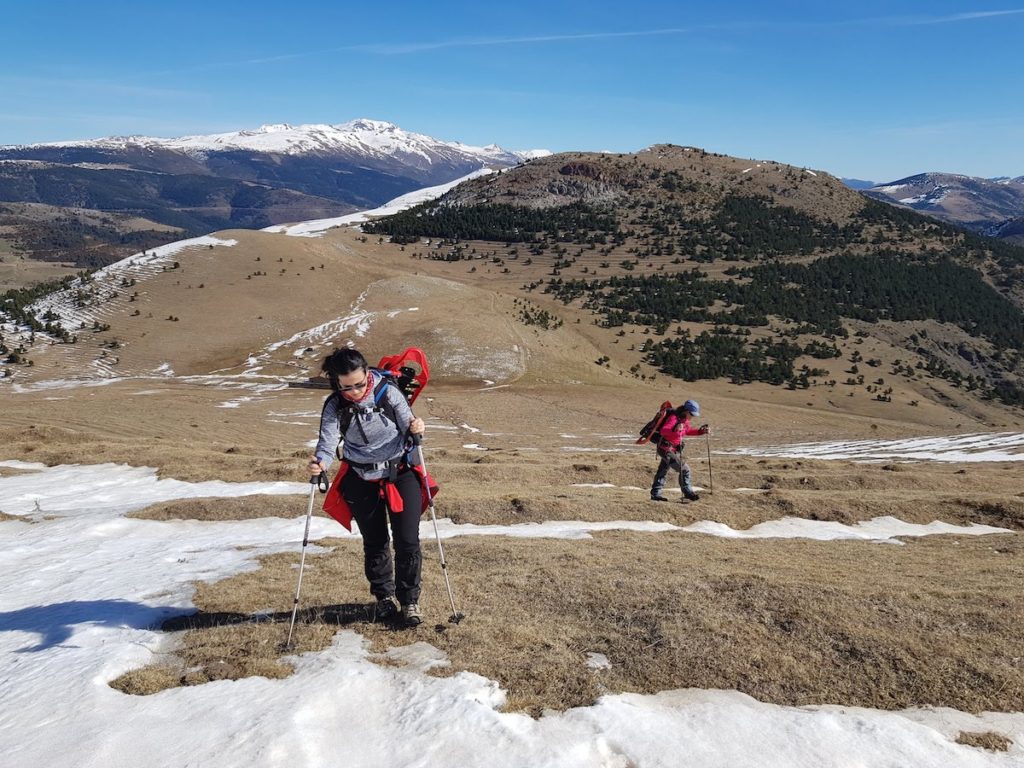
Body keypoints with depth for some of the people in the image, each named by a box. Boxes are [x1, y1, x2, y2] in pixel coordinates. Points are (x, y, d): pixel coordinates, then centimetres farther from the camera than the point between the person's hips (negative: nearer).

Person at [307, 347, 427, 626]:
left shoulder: (388, 393, -15)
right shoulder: (334, 406, -12)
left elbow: (408, 427, -11)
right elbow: (328, 442, -21)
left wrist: (415, 429, -34)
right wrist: (319, 462, -42)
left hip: (401, 473, -1)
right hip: (361, 481, 1)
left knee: (407, 541, -2)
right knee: (374, 543, 12)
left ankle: (409, 600, 16)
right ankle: (384, 598, 32)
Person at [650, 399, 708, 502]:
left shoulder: (684, 419, 6)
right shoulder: (674, 418, -23)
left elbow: (688, 431, 24)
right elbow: (663, 431, -37)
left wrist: (700, 431, 11)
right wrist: (674, 429, -55)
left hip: (674, 449, 10)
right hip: (666, 448, -10)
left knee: (663, 471, 17)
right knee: (684, 469, -11)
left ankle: (655, 494, 26)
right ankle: (688, 493, -1)